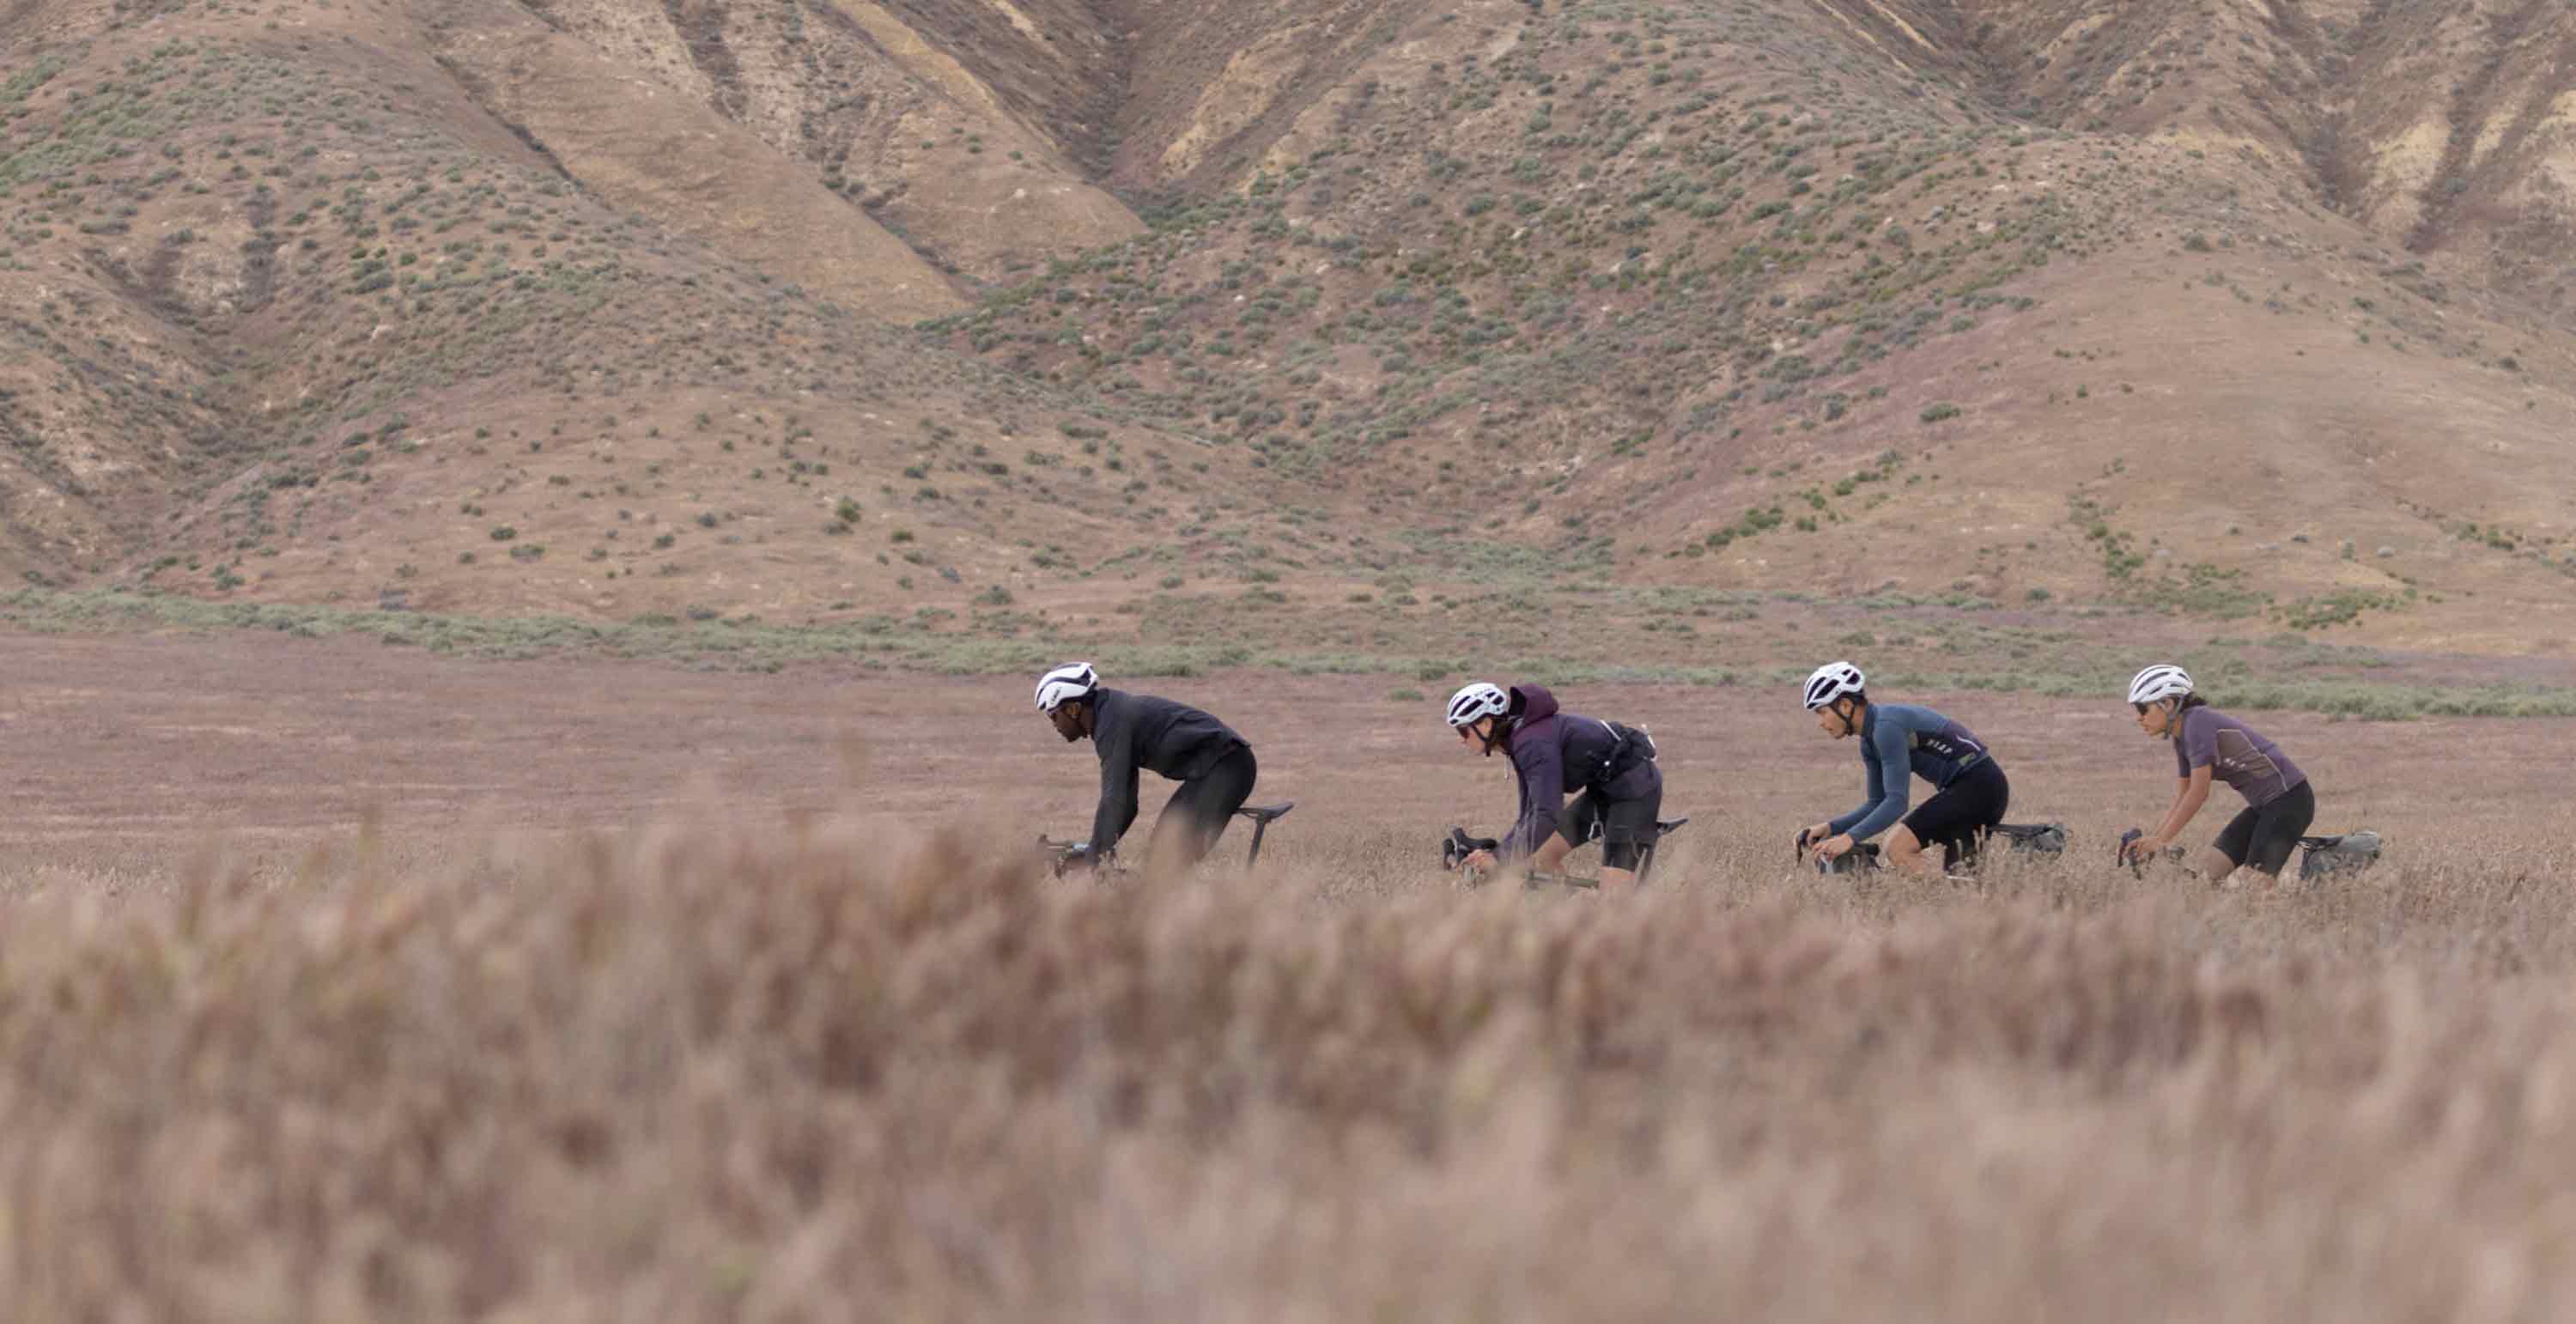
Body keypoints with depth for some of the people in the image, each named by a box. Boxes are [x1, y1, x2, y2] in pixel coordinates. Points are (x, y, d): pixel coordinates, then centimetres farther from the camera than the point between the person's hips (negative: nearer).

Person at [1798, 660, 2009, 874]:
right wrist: (1831, 827, 2)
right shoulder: (1870, 741, 9)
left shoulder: (1887, 727, -20)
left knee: (1898, 848, -15)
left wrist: (1850, 838, -31)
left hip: (1977, 786, -10)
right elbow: (1878, 803, 14)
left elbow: (1896, 802, -26)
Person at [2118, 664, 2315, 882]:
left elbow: (2198, 794, -21)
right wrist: (2151, 839, 4)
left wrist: (2160, 840, -15)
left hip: (2288, 799, -9)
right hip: (2264, 806, 9)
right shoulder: (2181, 739, 9)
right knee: (2203, 873, 2)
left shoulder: (2198, 724, -19)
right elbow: (2183, 797, 14)